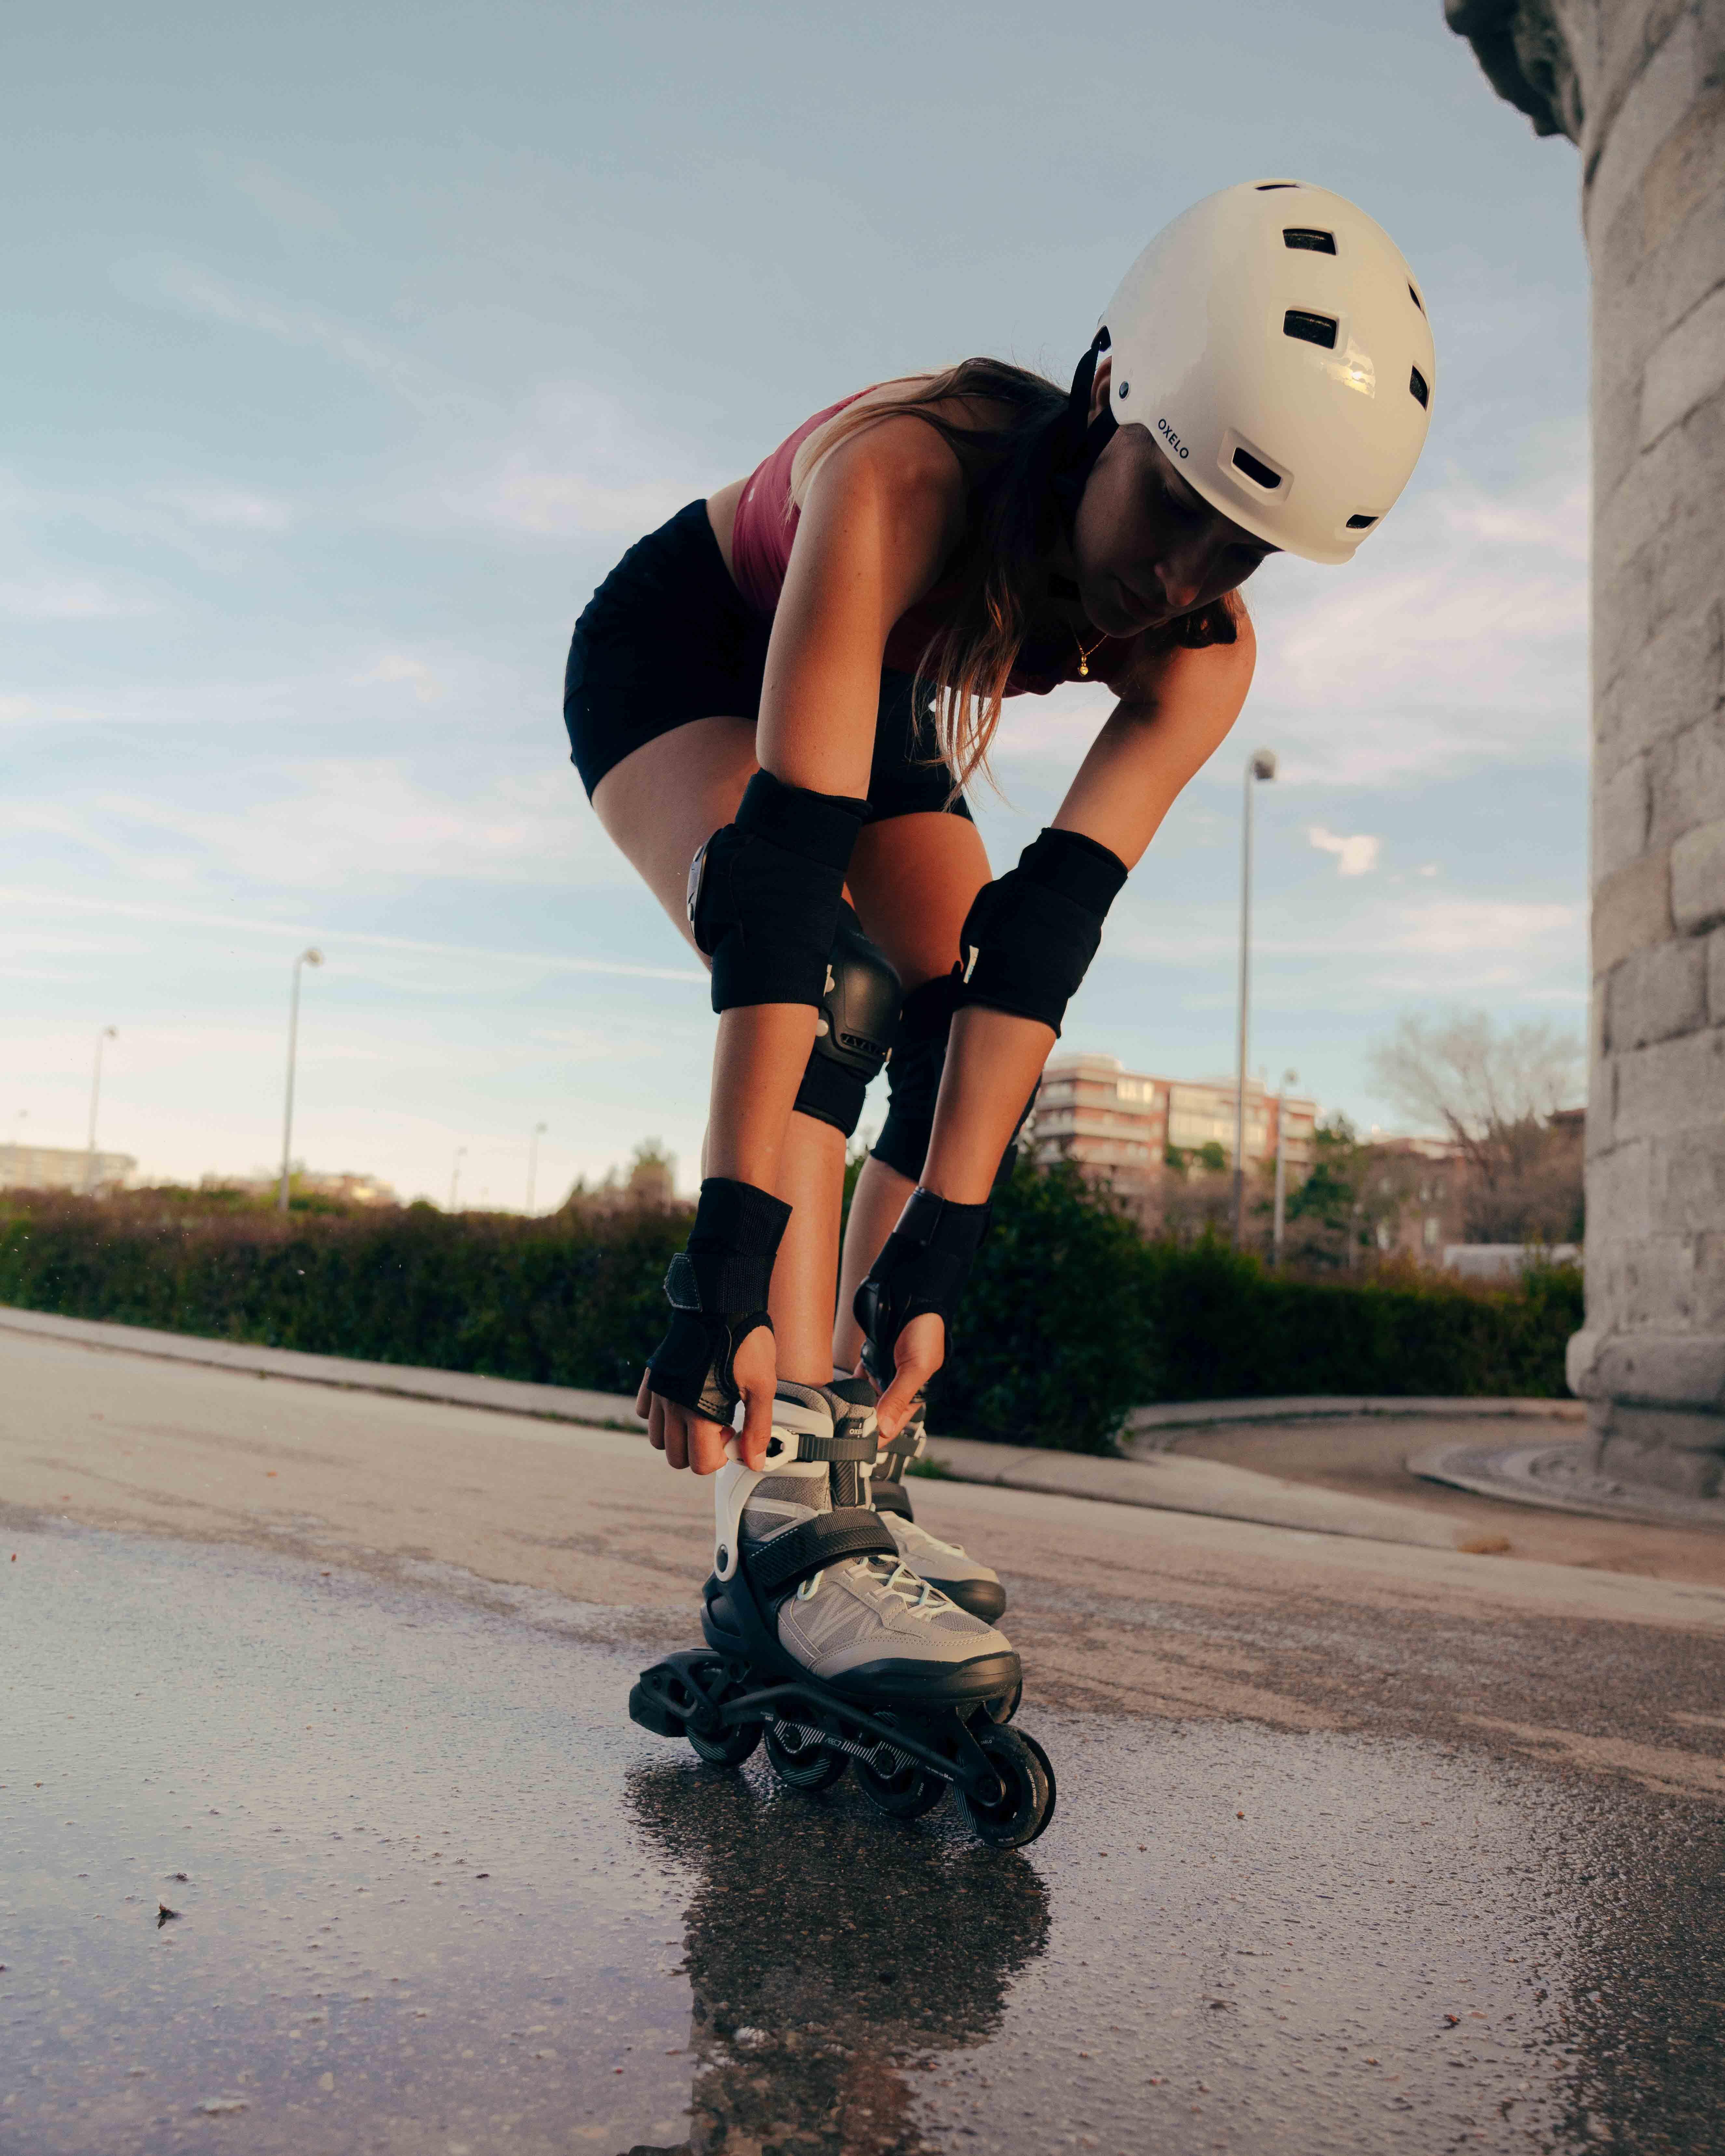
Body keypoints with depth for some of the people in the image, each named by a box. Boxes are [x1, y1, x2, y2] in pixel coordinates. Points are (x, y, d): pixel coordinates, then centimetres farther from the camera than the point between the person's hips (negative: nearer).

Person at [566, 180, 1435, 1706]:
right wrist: (730, 1259, -53)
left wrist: (937, 1250, -39)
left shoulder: (1203, 659, -25)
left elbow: (1044, 937, -31)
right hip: (683, 661, -5)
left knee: (973, 1037, -13)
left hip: (881, 725, 5)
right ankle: (796, 1499, -35)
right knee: (829, 989, -31)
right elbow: (780, 873, -49)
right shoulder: (905, 479, -41)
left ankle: (865, 1474, -7)